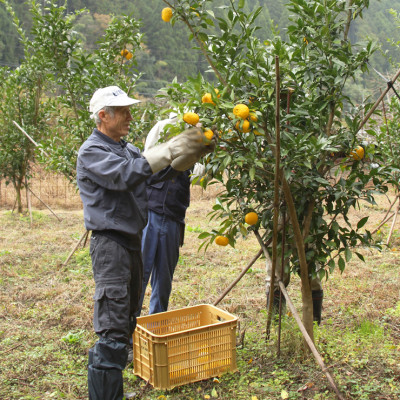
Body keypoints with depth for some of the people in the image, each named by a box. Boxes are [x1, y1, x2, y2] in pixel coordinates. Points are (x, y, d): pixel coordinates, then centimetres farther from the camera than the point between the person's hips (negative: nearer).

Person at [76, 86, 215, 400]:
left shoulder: (125, 148, 16)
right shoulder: (91, 152, -10)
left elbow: (154, 173, 12)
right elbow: (125, 175, -25)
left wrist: (193, 153, 0)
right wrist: (169, 150, -26)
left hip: (132, 241, 9)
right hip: (110, 243, -9)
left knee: (127, 322, 17)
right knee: (113, 331, -13)